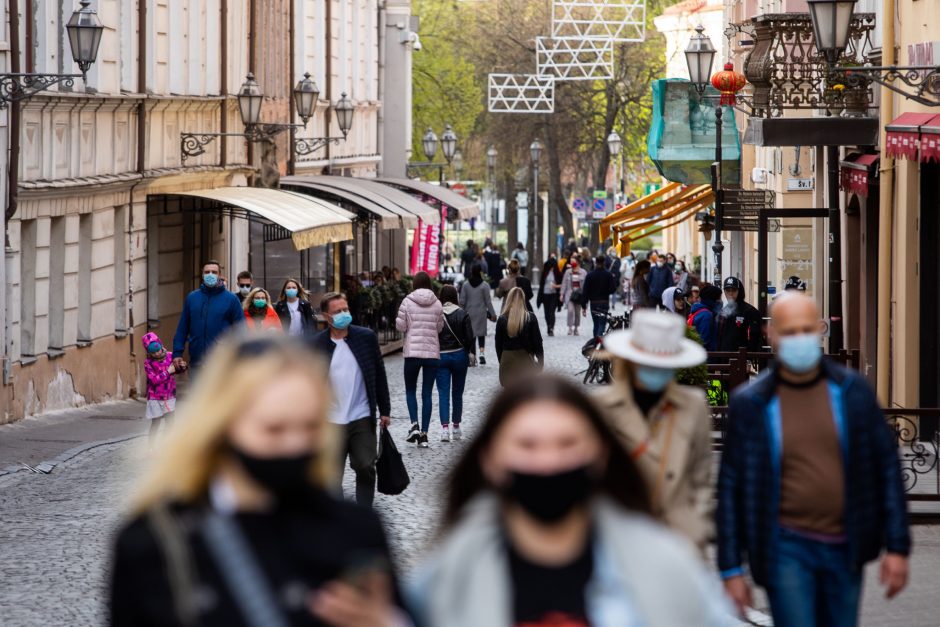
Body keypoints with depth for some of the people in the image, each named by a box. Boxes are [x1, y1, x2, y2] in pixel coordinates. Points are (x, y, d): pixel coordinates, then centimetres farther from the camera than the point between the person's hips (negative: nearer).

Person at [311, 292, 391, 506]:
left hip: (363, 418, 1)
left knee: (366, 469, 2)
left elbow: (379, 375, 5)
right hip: (331, 422, -1)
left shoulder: (366, 337, 0)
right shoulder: (316, 345, -3)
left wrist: (384, 410, 5)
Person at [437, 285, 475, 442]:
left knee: (443, 394, -2)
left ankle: (445, 427, -15)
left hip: (440, 357, -1)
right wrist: (472, 354, 4)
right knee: (458, 393, 14)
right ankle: (456, 427, 21)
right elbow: (470, 336, -6)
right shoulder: (462, 314, -5)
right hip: (459, 355, 1)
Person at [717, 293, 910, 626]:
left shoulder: (853, 390, 2)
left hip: (845, 549, 3)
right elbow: (731, 488, 1)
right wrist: (731, 568, -2)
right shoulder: (750, 403, -3)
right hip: (787, 548, -3)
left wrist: (897, 547, 0)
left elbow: (887, 469, 5)